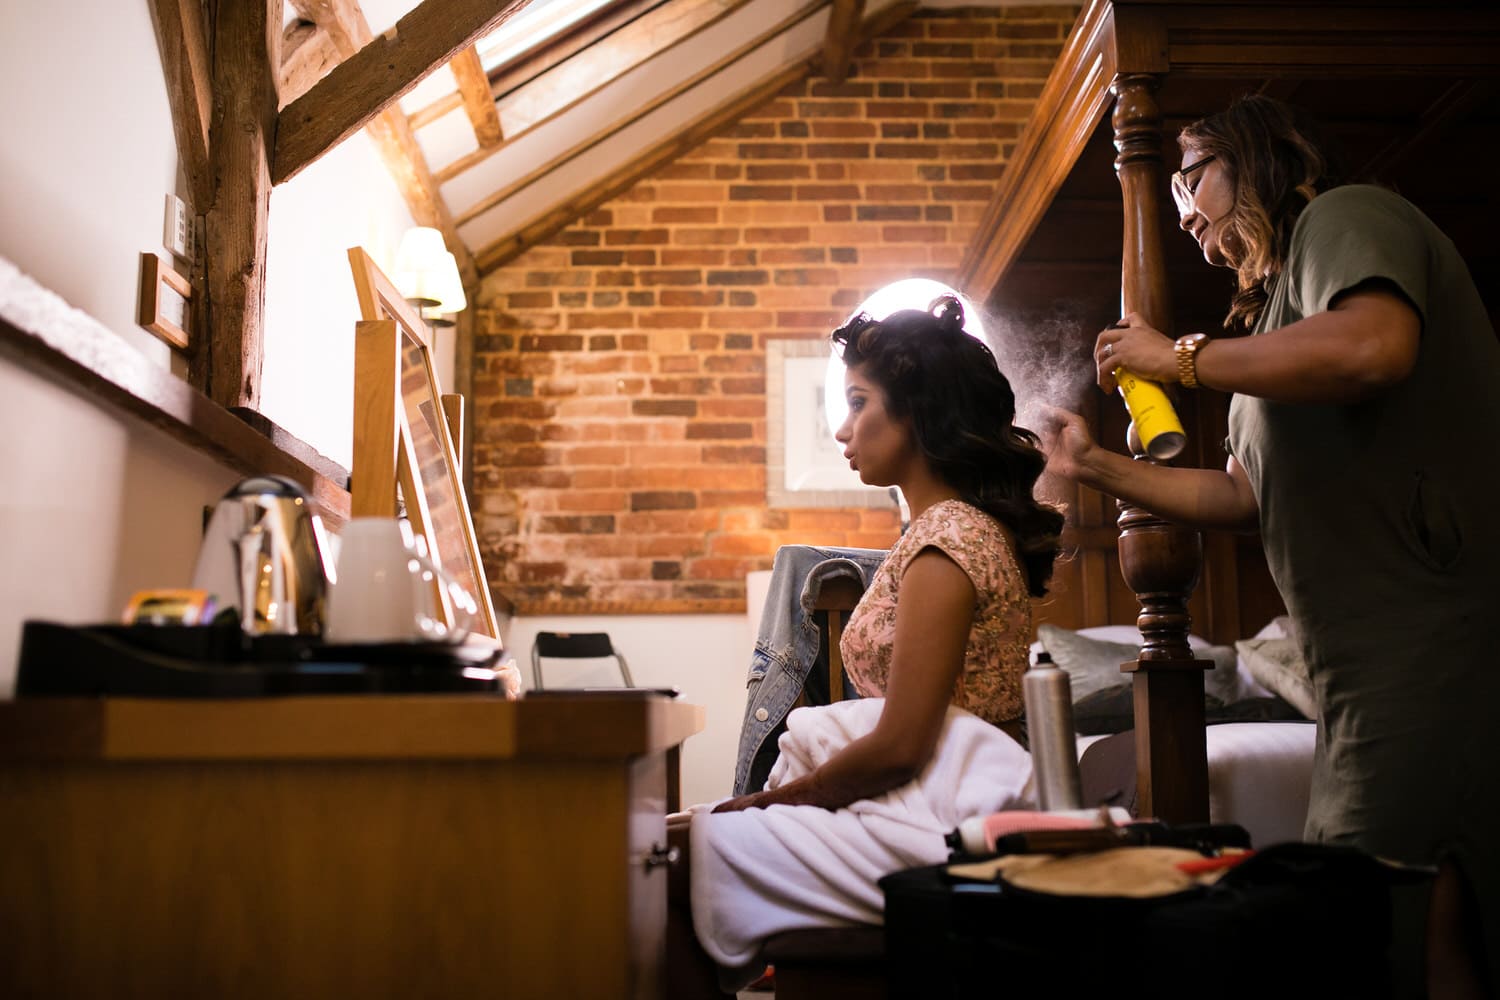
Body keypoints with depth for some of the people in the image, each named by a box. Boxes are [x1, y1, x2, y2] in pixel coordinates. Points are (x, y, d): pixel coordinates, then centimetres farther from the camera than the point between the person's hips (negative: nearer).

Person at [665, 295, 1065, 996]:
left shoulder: (946, 539, -15)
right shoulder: (969, 525, 16)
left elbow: (898, 748, -19)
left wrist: (772, 799, -5)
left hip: (934, 823, -10)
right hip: (941, 808, 10)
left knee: (670, 858, -11)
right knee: (691, 832, 6)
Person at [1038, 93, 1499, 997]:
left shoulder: (1341, 218, -2)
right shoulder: (1283, 298, 26)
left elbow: (1374, 345, -26)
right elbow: (1246, 495, 25)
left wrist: (1183, 359, -13)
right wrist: (1099, 468, 24)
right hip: (1375, 661, 10)